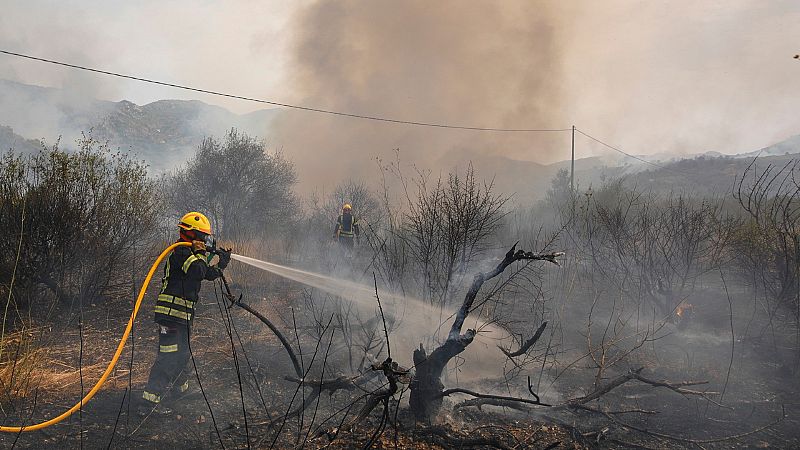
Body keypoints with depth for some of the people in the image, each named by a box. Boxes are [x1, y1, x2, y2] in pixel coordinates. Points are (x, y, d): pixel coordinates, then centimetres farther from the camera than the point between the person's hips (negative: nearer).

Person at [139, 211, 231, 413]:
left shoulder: (189, 253, 19)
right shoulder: (180, 252, -13)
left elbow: (208, 274, 26)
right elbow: (198, 271, -29)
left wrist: (221, 262, 14)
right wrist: (200, 252, -15)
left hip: (182, 314, 11)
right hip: (172, 312, -11)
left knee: (182, 353, 25)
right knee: (168, 357, -13)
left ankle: (182, 388, 42)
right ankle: (149, 402, -14)